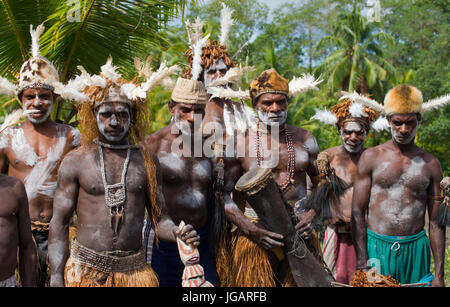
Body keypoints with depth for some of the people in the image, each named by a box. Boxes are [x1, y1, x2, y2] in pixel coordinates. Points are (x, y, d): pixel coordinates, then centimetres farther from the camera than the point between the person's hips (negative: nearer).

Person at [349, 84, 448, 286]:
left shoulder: (430, 164, 7)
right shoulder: (371, 157, 2)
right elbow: (357, 212, 0)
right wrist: (361, 263, -7)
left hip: (415, 249, 2)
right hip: (376, 247, -1)